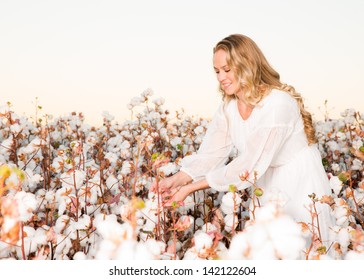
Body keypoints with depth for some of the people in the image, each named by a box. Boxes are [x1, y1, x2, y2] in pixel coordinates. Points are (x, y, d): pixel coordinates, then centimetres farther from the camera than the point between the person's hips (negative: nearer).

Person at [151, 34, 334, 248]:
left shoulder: (277, 103, -27)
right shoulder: (228, 107, -3)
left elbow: (250, 164, -30)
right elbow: (211, 153, -8)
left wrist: (191, 188, -29)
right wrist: (177, 180, -25)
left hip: (300, 187, -6)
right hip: (269, 187, 6)